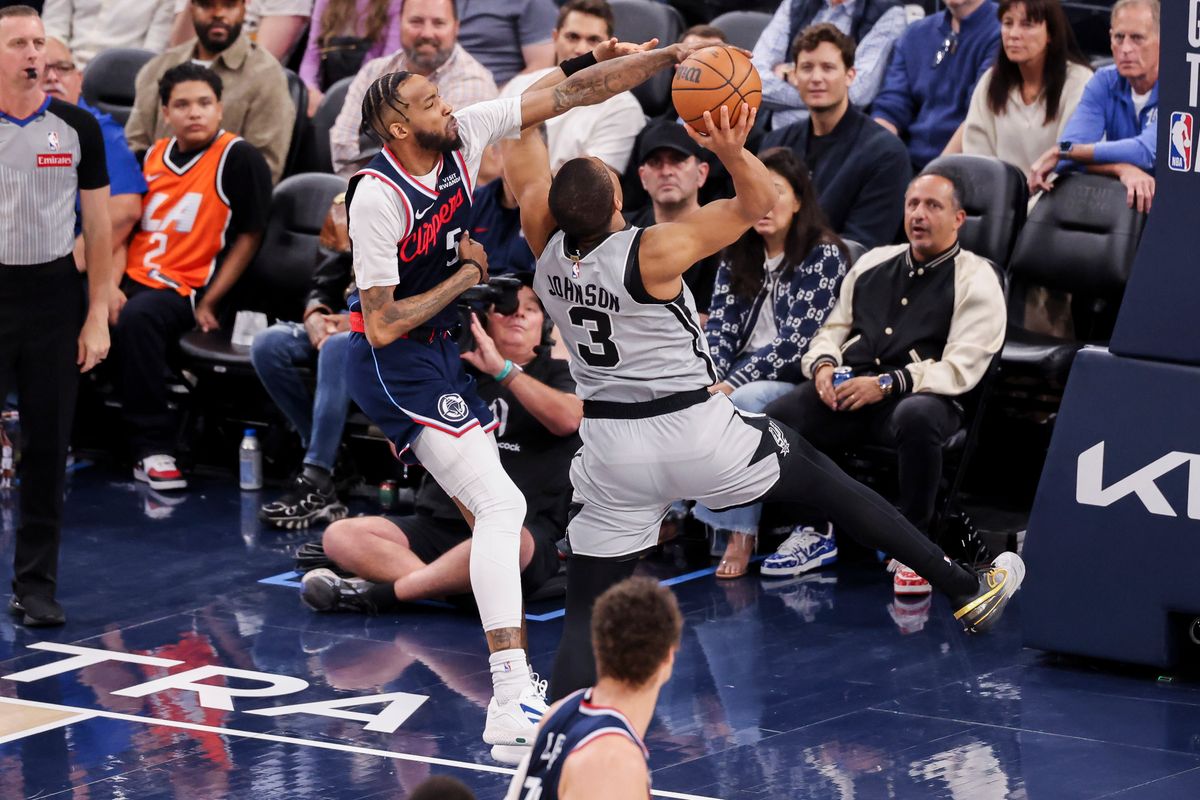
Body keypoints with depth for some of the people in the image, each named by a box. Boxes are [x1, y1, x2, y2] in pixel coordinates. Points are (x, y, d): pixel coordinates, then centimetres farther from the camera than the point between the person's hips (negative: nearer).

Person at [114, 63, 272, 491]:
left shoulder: (239, 158, -3)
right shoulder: (153, 156, 15)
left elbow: (248, 237, -3)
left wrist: (208, 304, -7)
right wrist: (110, 286, 3)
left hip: (186, 287, -6)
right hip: (132, 279, 6)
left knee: (138, 318, -38)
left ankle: (153, 449, -30)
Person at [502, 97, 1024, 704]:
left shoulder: (547, 247, -7)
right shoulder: (652, 253, -19)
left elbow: (523, 162, 9)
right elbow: (758, 202, -16)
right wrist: (733, 151, -34)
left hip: (612, 449, 3)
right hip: (696, 433, -3)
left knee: (586, 615, 6)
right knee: (821, 478, 18)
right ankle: (966, 590, 27)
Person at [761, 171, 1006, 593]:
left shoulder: (976, 281, 3)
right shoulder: (874, 263, 22)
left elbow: (960, 368, -8)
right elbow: (834, 328, 25)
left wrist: (887, 383, -17)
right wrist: (823, 365, 1)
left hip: (920, 395, -5)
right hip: (847, 388, 5)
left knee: (916, 418, -42)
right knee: (774, 419, -23)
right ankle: (813, 531, -2)